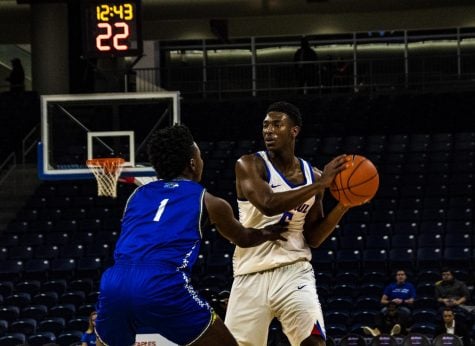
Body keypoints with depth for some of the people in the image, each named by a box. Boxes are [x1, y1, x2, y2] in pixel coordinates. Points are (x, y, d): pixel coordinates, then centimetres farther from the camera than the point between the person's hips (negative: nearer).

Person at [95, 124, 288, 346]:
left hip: (115, 283, 4)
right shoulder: (208, 202, 19)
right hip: (163, 286, -4)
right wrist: (268, 234, 61)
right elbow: (243, 239, 38)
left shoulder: (137, 194, 28)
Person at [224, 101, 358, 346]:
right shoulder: (249, 165, -5)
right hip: (252, 275, -2)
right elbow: (268, 204, -25)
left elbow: (313, 238, 9)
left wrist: (344, 204, -5)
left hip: (294, 271, 2)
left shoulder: (312, 175, 8)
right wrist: (320, 185, -22)